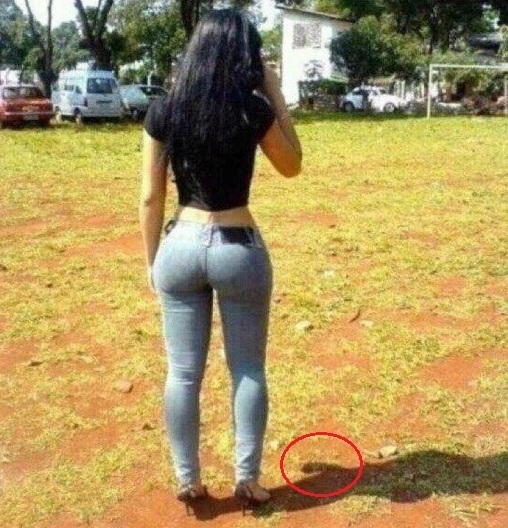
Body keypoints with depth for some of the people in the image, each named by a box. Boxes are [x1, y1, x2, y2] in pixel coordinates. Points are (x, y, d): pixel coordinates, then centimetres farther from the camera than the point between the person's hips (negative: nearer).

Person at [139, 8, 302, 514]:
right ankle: (247, 479, 23)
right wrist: (275, 94, 6)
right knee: (248, 370, 13)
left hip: (181, 247, 2)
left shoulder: (162, 112, -2)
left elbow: (151, 197, 0)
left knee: (182, 372, 12)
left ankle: (187, 481, 25)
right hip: (239, 250, -2)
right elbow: (292, 165, 8)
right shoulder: (254, 109, -9)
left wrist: (151, 259, 12)